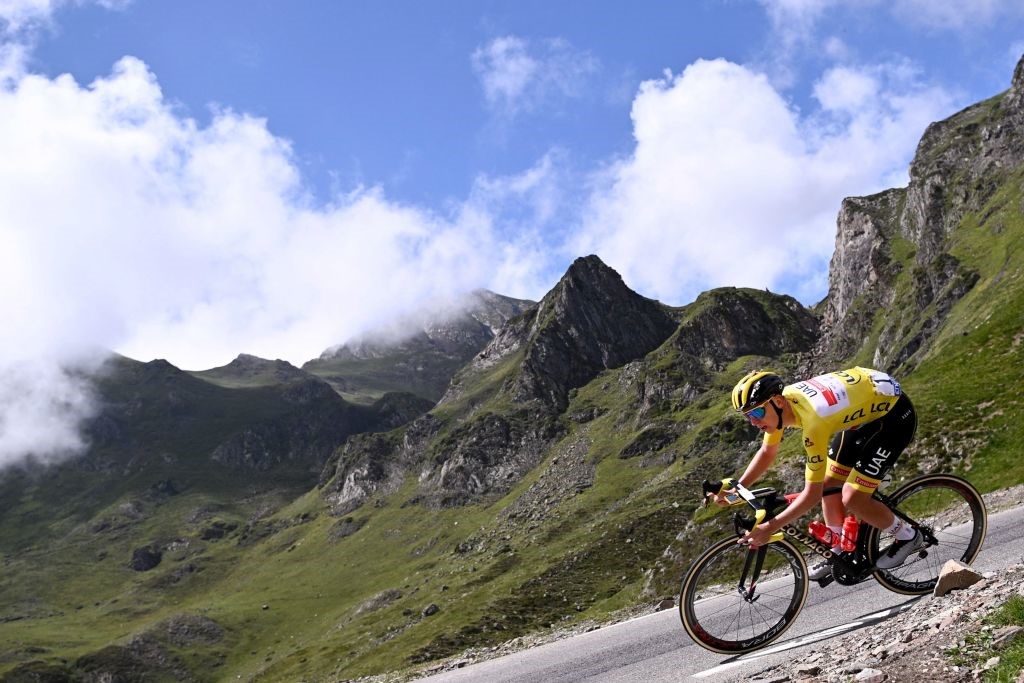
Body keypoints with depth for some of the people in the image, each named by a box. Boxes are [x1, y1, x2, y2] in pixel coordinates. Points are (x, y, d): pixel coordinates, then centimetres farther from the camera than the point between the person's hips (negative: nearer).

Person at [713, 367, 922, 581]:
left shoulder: (812, 420, -35)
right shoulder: (779, 403, -12)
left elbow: (812, 493, -30)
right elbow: (767, 453, 6)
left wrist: (770, 527, -29)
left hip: (892, 412, -8)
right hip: (864, 410, 8)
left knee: (853, 500, -12)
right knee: (829, 485, 7)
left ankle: (908, 537, 12)